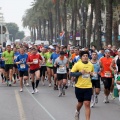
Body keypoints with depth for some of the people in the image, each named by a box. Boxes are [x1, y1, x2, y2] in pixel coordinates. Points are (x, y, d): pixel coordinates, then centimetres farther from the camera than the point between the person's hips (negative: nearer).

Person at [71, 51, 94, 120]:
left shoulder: (91, 65, 4)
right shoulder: (77, 64, -8)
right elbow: (71, 73, -11)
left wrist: (92, 74, -3)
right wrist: (80, 73, -23)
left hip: (88, 87, 1)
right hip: (79, 87, -1)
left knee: (87, 104, -7)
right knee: (80, 102, 16)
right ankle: (77, 112, 49)